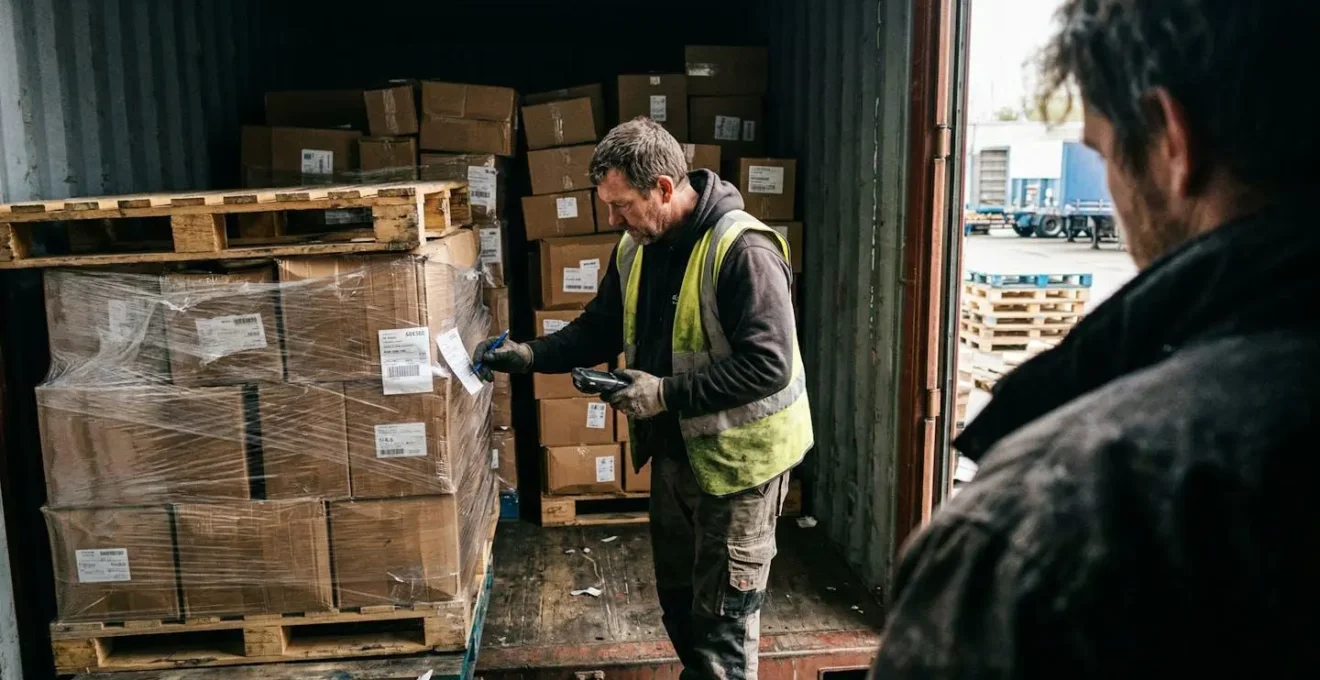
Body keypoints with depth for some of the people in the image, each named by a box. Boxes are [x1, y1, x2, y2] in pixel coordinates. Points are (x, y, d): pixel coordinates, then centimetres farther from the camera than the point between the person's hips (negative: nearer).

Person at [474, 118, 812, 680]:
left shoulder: (743, 251, -24)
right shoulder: (635, 249, 2)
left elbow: (768, 365, -28)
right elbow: (600, 329, 12)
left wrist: (667, 394, -28)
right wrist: (528, 355, -3)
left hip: (738, 456, -8)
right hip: (674, 449, 8)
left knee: (723, 615, 6)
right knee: (678, 596, 23)